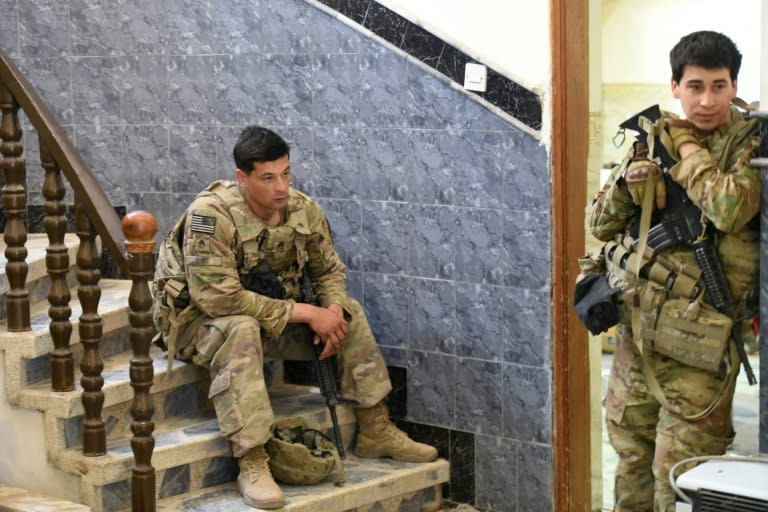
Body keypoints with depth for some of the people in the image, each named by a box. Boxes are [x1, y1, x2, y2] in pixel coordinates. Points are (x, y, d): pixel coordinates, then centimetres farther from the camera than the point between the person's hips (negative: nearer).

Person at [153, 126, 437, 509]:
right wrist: (305, 313, -31)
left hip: (277, 318, 7)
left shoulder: (304, 210, -9)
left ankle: (375, 431, 4)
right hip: (206, 323, -6)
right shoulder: (211, 214, -28)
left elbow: (329, 271, 5)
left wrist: (334, 311, -19)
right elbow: (218, 297, -34)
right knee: (242, 329, -38)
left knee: (350, 312, -4)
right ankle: (252, 464, -38)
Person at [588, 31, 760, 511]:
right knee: (632, 456, 17)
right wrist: (627, 181, -8)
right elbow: (601, 223, 12)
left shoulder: (749, 145, -6)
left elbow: (730, 209, -27)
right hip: (637, 331, 6)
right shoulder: (652, 138, 9)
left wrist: (687, 147, -13)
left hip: (698, 343, -5)